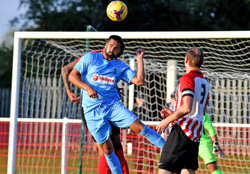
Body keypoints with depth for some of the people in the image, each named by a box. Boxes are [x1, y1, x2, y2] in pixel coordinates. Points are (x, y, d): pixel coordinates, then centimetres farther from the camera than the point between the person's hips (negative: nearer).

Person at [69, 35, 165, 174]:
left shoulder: (121, 66, 10)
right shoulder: (90, 58, 4)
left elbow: (139, 81, -1)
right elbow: (72, 76, 0)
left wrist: (140, 59, -3)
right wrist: (87, 88, -15)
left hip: (113, 105, 2)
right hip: (92, 110, -1)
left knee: (140, 127, -15)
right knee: (107, 148, -2)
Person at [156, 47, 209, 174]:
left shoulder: (187, 78, -10)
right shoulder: (204, 82, 17)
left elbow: (186, 108, -22)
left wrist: (167, 120, -11)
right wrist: (173, 114, 29)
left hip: (183, 130, -9)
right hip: (197, 132, 9)